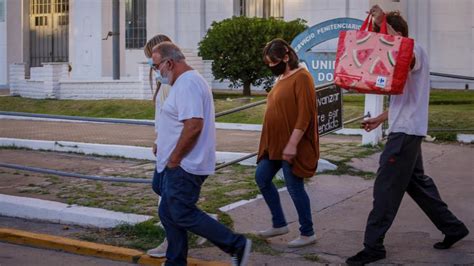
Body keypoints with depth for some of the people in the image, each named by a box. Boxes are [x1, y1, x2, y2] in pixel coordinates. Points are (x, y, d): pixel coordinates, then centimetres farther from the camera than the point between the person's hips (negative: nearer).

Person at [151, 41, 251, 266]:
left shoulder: (187, 84, -18)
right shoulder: (186, 82, 17)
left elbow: (193, 125, -27)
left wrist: (174, 159, -20)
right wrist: (165, 149, 20)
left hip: (184, 166, -11)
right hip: (180, 165, 11)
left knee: (183, 215, -6)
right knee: (169, 213, 13)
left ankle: (237, 245, 1)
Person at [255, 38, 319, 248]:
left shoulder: (301, 77, -15)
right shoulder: (281, 78, 13)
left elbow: (304, 115, -21)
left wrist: (292, 144, -24)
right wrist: (272, 143, 17)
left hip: (291, 146, -10)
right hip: (275, 143, 10)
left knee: (294, 187, -2)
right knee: (262, 178, 11)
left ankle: (307, 233, 11)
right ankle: (279, 224, 23)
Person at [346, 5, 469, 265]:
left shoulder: (415, 50, -12)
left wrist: (383, 22, -38)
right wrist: (380, 118, 21)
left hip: (406, 132, -11)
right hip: (404, 130, 11)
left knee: (386, 187, -8)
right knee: (417, 183, 17)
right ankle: (453, 228, 27)